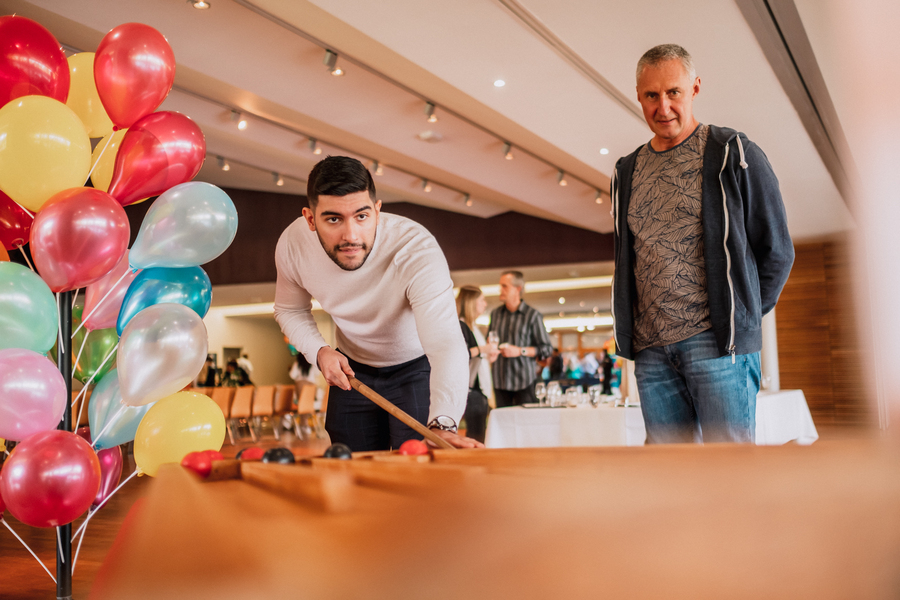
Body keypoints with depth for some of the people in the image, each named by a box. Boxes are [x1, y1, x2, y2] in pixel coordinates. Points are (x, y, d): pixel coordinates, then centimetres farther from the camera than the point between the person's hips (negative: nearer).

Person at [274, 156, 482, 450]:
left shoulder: (417, 248, -36)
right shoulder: (292, 245, -22)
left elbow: (445, 344, -48)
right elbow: (290, 309, 1)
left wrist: (442, 425, -64)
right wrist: (318, 351, -19)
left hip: (417, 366, -3)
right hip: (352, 369, 4)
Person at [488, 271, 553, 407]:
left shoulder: (532, 316, 0)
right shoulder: (495, 314, 13)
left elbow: (547, 349, -1)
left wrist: (520, 351, -12)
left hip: (524, 381, -3)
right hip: (500, 380, 4)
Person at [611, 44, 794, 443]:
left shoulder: (733, 155, 1)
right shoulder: (628, 172, 16)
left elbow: (777, 251, 5)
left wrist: (741, 317, 7)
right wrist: (630, 334, 14)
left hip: (717, 341, -5)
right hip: (650, 349, 5)